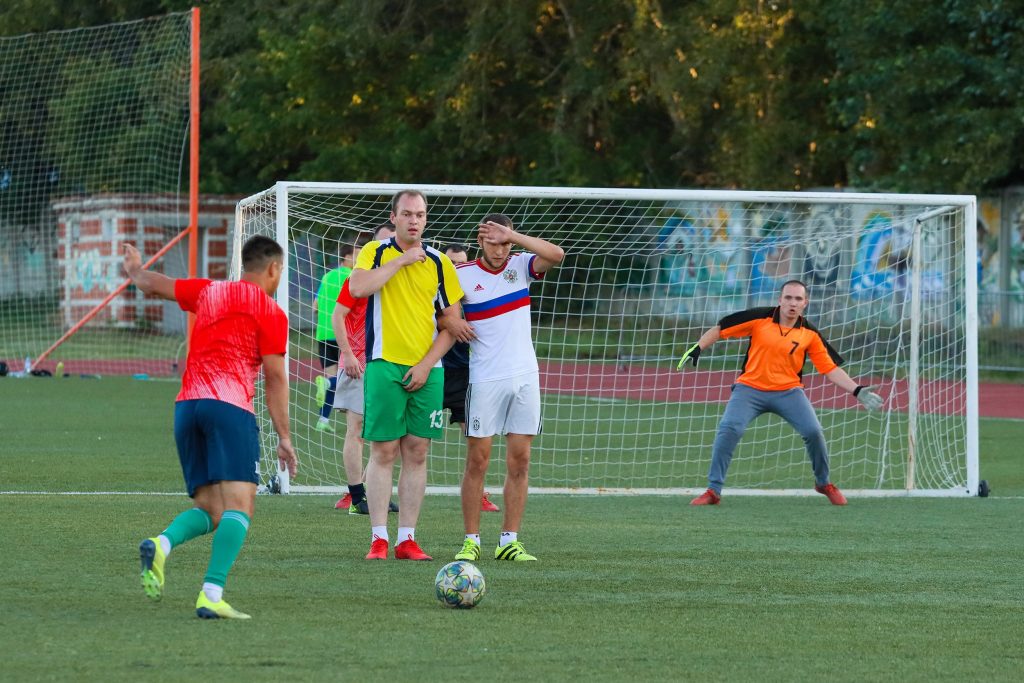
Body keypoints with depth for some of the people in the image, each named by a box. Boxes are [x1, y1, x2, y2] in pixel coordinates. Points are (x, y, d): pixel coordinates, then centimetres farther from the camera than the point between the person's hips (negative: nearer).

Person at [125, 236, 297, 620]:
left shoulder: (208, 292, 20)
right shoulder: (270, 312, 5)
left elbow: (152, 284, 31)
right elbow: (275, 377, 1)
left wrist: (136, 272, 54)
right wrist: (284, 437, 2)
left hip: (186, 406, 6)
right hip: (230, 407, -6)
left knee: (210, 509, 10)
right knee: (239, 504, -12)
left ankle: (162, 544, -20)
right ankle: (212, 595, -29)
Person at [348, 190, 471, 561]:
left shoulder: (439, 262, 8)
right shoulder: (375, 252, 3)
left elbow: (453, 321, 6)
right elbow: (358, 287, -18)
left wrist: (427, 364, -5)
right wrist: (401, 260, -13)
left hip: (427, 370, 3)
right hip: (384, 366, -3)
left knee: (417, 453, 3)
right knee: (383, 451, -5)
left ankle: (407, 539, 6)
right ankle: (379, 539, -3)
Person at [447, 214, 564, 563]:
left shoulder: (520, 265, 4)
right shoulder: (462, 275, -2)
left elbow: (556, 254, -13)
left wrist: (511, 236, -17)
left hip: (525, 377, 3)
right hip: (485, 379, -2)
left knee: (519, 462, 1)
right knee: (478, 460, -3)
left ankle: (509, 541, 5)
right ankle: (471, 541, 2)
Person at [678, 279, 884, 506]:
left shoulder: (810, 334, -1)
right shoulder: (760, 318, -5)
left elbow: (831, 368, 1)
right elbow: (720, 329, 2)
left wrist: (857, 391, -8)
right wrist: (697, 349, -8)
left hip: (788, 391, 1)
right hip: (750, 388, -1)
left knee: (813, 431, -16)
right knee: (728, 429, -22)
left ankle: (824, 483, 13)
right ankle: (713, 490, -10)